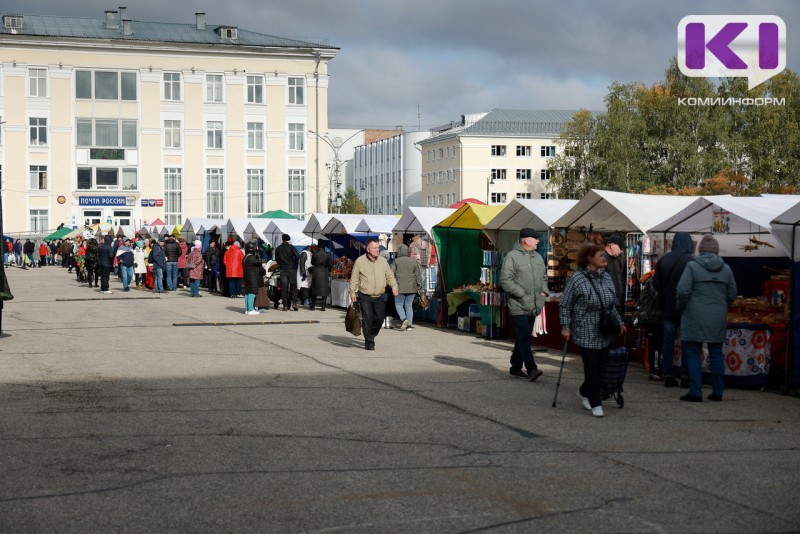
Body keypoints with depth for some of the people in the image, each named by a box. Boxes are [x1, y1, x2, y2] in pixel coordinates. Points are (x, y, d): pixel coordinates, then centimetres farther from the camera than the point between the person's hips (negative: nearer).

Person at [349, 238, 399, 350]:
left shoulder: (383, 261, 6)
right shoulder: (360, 261, -3)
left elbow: (389, 276, 11)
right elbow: (354, 279, 3)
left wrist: (394, 286, -6)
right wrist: (352, 292, -3)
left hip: (380, 296, 3)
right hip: (365, 296, -3)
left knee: (380, 318, 4)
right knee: (367, 319, -8)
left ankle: (371, 336, 30)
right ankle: (369, 343, 1)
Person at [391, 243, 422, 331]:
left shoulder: (396, 261, -2)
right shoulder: (413, 261, 7)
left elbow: (391, 273, -5)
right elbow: (418, 275, 6)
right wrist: (419, 285, 11)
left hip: (400, 288, -3)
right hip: (411, 288, 3)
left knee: (398, 305, 6)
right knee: (409, 305, 12)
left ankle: (404, 319, -17)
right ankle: (409, 324, 6)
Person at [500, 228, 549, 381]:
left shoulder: (538, 257, 15)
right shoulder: (512, 256, -9)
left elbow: (544, 277, 28)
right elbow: (505, 280, -14)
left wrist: (544, 291, 11)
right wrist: (522, 294, -16)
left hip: (533, 306, 8)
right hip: (518, 306, -8)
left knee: (523, 338, 12)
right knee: (524, 337, -13)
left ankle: (516, 367, 20)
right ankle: (531, 368, -16)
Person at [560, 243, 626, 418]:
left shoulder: (606, 278, 10)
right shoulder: (577, 279, -9)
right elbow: (565, 305, -4)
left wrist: (619, 322, 17)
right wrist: (566, 327, -8)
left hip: (605, 333, 6)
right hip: (586, 333, -6)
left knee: (601, 367, 8)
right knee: (592, 368, -7)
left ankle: (584, 392, 32)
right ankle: (596, 404, 2)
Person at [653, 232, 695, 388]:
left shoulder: (663, 260, -2)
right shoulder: (691, 261, -14)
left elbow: (656, 283, 0)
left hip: (668, 307, 3)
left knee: (668, 340, 9)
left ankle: (668, 375, 11)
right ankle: (685, 375, 5)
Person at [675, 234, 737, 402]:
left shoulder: (692, 266, -7)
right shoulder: (726, 269, 6)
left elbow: (682, 291, -12)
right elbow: (732, 295, 11)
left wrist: (681, 308, 5)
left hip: (695, 319, -4)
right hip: (718, 319, 4)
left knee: (693, 354, 2)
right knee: (716, 354, 12)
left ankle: (695, 392, -2)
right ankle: (717, 391, 15)